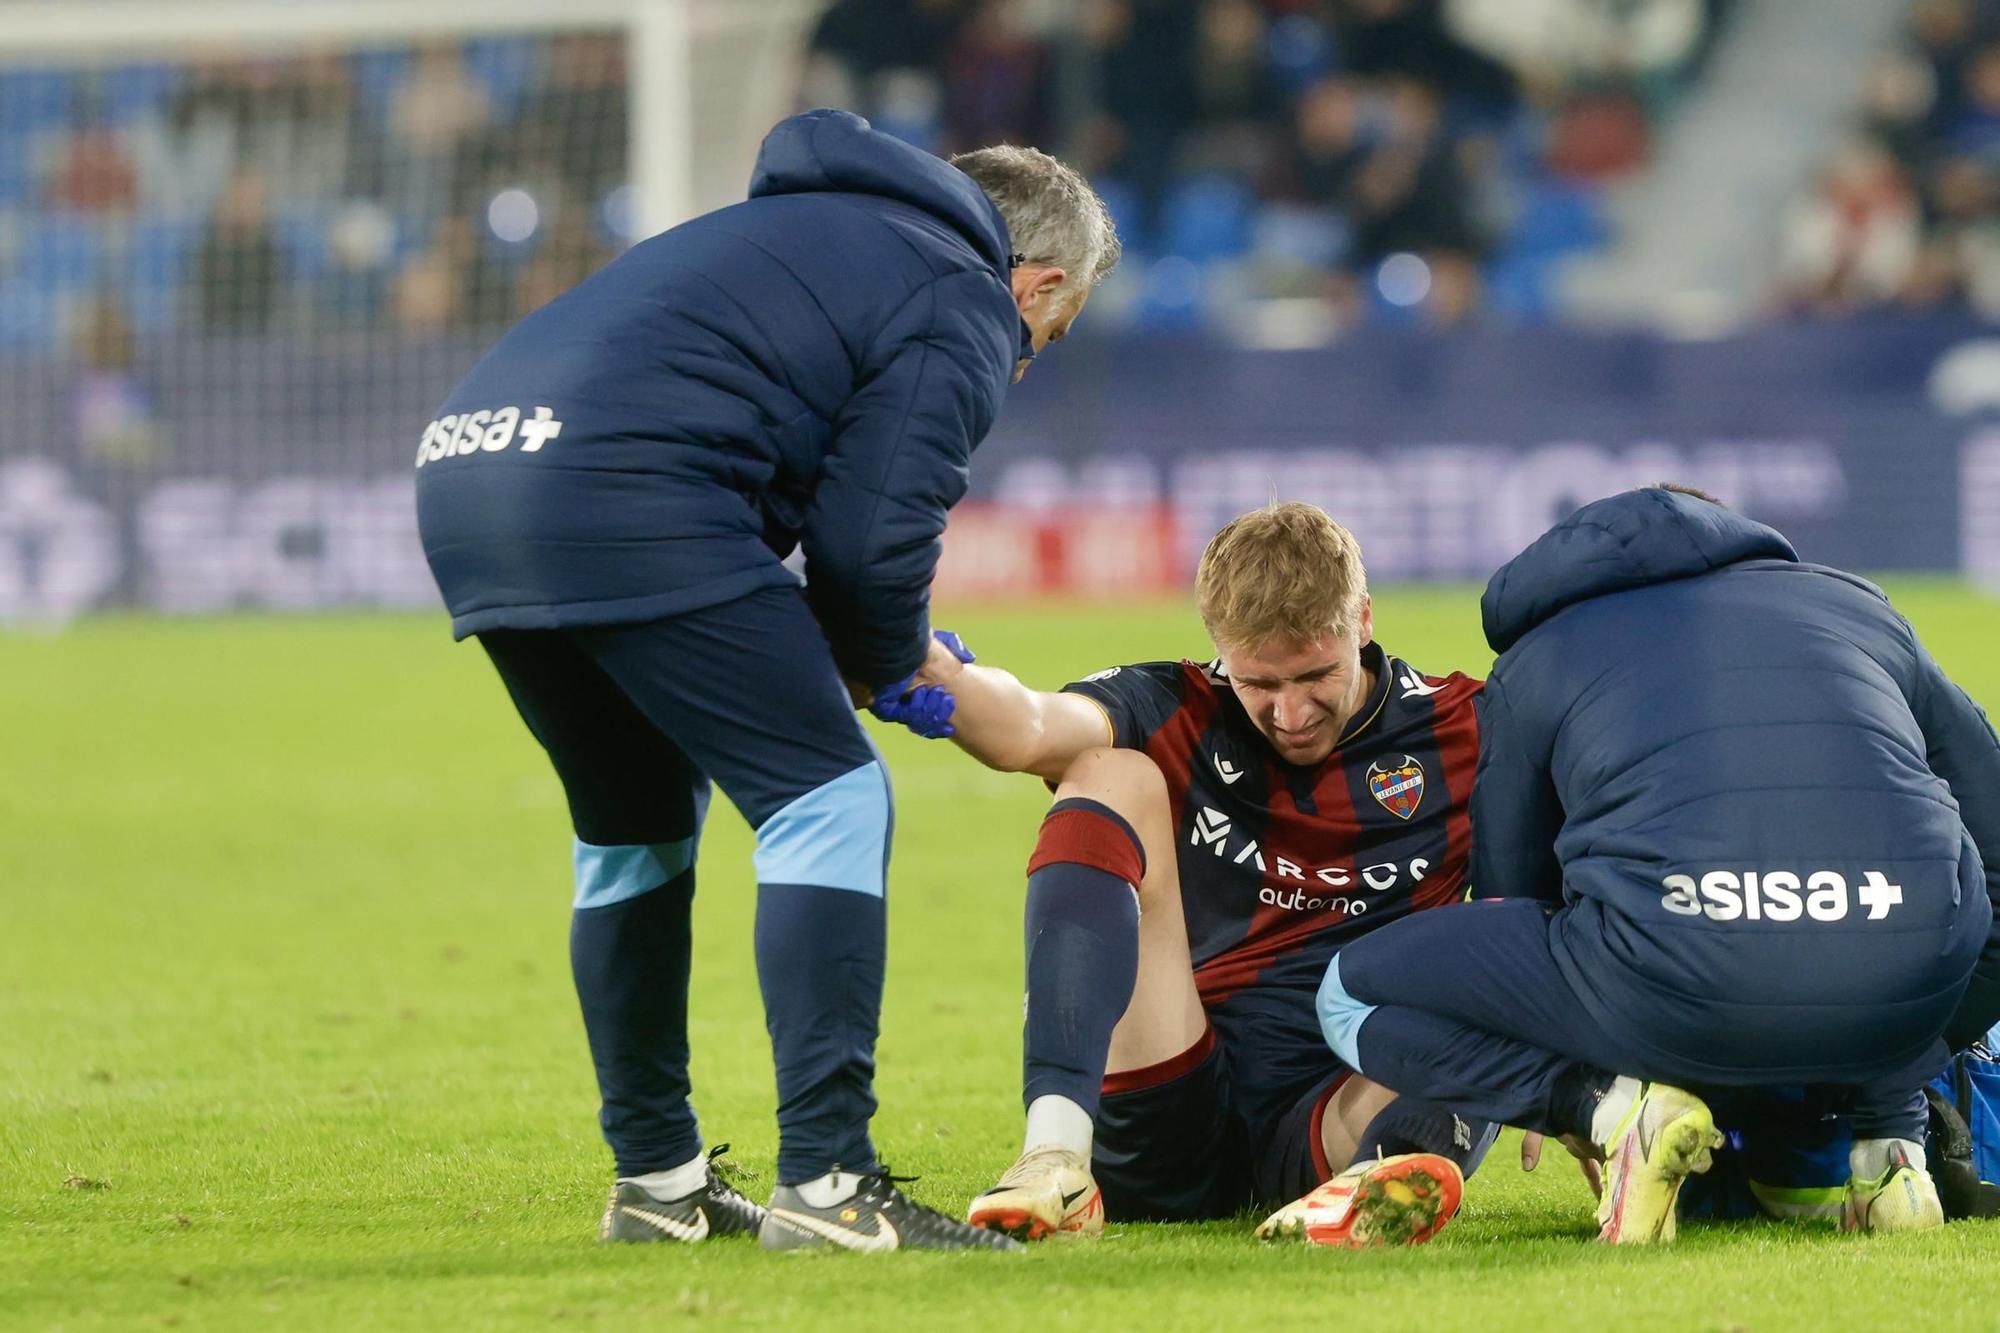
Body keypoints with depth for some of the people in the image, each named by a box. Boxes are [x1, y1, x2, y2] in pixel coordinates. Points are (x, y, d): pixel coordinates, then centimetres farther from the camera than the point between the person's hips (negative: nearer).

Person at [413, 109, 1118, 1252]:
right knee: (829, 798, -3)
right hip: (618, 495, -9)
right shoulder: (966, 305, 6)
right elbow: (872, 535, -4)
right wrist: (886, 664, 16)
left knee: (639, 820, 23)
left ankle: (656, 1179, 27)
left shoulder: (814, 230, 33)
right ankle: (825, 1185, -9)